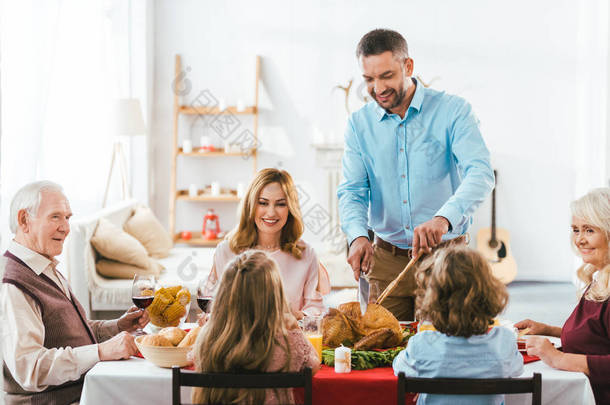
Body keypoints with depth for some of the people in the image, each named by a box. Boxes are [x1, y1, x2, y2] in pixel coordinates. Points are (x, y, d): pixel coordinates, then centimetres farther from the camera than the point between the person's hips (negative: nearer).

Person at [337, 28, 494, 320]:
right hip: (386, 260, 3)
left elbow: (480, 174, -18)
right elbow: (352, 191, 1)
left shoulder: (452, 111, -6)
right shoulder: (359, 124, 5)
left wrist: (443, 219, -36)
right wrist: (358, 236, -21)